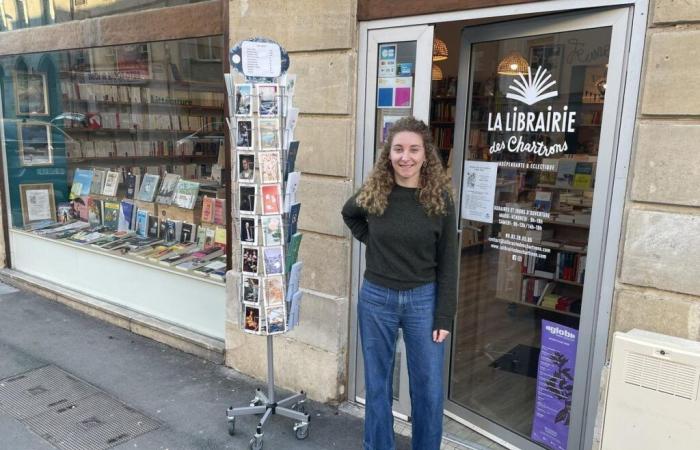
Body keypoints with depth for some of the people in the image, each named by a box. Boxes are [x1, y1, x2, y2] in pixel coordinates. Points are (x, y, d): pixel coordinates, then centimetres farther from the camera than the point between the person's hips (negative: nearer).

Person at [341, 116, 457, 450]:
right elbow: (349, 214, 21)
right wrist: (370, 240, 4)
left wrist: (444, 317, -7)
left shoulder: (439, 198, -7)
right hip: (376, 298, 1)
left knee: (428, 389, 9)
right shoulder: (373, 193, -4)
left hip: (423, 300, -1)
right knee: (377, 385, 14)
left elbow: (447, 263, -4)